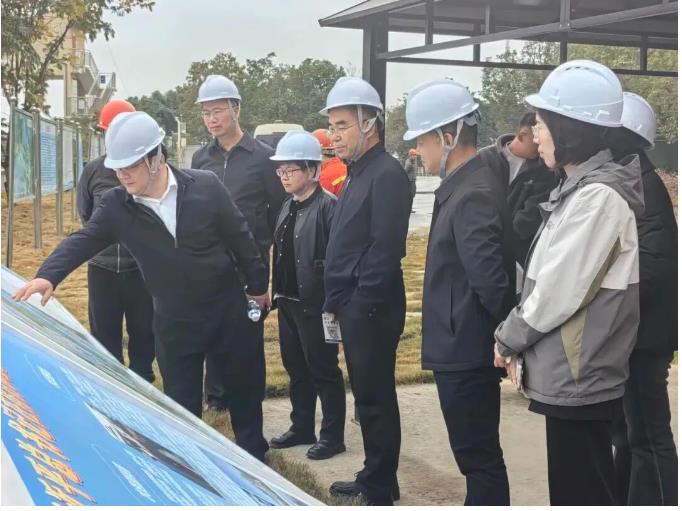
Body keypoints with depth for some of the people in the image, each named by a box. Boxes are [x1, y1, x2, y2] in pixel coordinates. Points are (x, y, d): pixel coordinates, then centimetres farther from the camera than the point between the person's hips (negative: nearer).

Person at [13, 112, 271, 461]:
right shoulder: (115, 205, -10)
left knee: (245, 385, 15)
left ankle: (254, 456, 37)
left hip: (228, 310, 0)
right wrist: (48, 275, -36)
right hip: (174, 323, 1)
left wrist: (257, 286, 2)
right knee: (181, 403, 9)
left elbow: (240, 237, -5)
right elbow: (83, 241, -17)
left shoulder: (205, 186, -14)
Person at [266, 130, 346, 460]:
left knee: (323, 370, 3)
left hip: (315, 303, -8)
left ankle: (332, 435, 15)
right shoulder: (288, 207, 11)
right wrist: (277, 292, 11)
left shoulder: (328, 206, -15)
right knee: (295, 367, 17)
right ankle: (302, 428, 30)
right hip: (288, 301, 8)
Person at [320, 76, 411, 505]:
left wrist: (362, 304, -19)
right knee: (366, 395, 16)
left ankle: (381, 490, 8)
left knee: (376, 398, -1)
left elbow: (386, 248, -21)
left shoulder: (387, 173, -14)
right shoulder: (359, 173, 16)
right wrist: (336, 302, 16)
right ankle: (373, 477, 28)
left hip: (371, 309, -10)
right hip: (353, 307, 10)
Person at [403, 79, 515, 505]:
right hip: (464, 348, 10)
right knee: (478, 453, 20)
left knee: (479, 456, 2)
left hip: (466, 350, -10)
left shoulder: (472, 195, -21)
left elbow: (490, 279, -26)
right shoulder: (467, 184, 10)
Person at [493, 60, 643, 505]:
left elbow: (561, 290, -20)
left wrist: (509, 337, -6)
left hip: (579, 377, -9)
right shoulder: (579, 188, 12)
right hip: (569, 375, 9)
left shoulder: (599, 196, -18)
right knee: (580, 487, 16)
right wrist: (519, 339, 7)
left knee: (579, 493, -1)